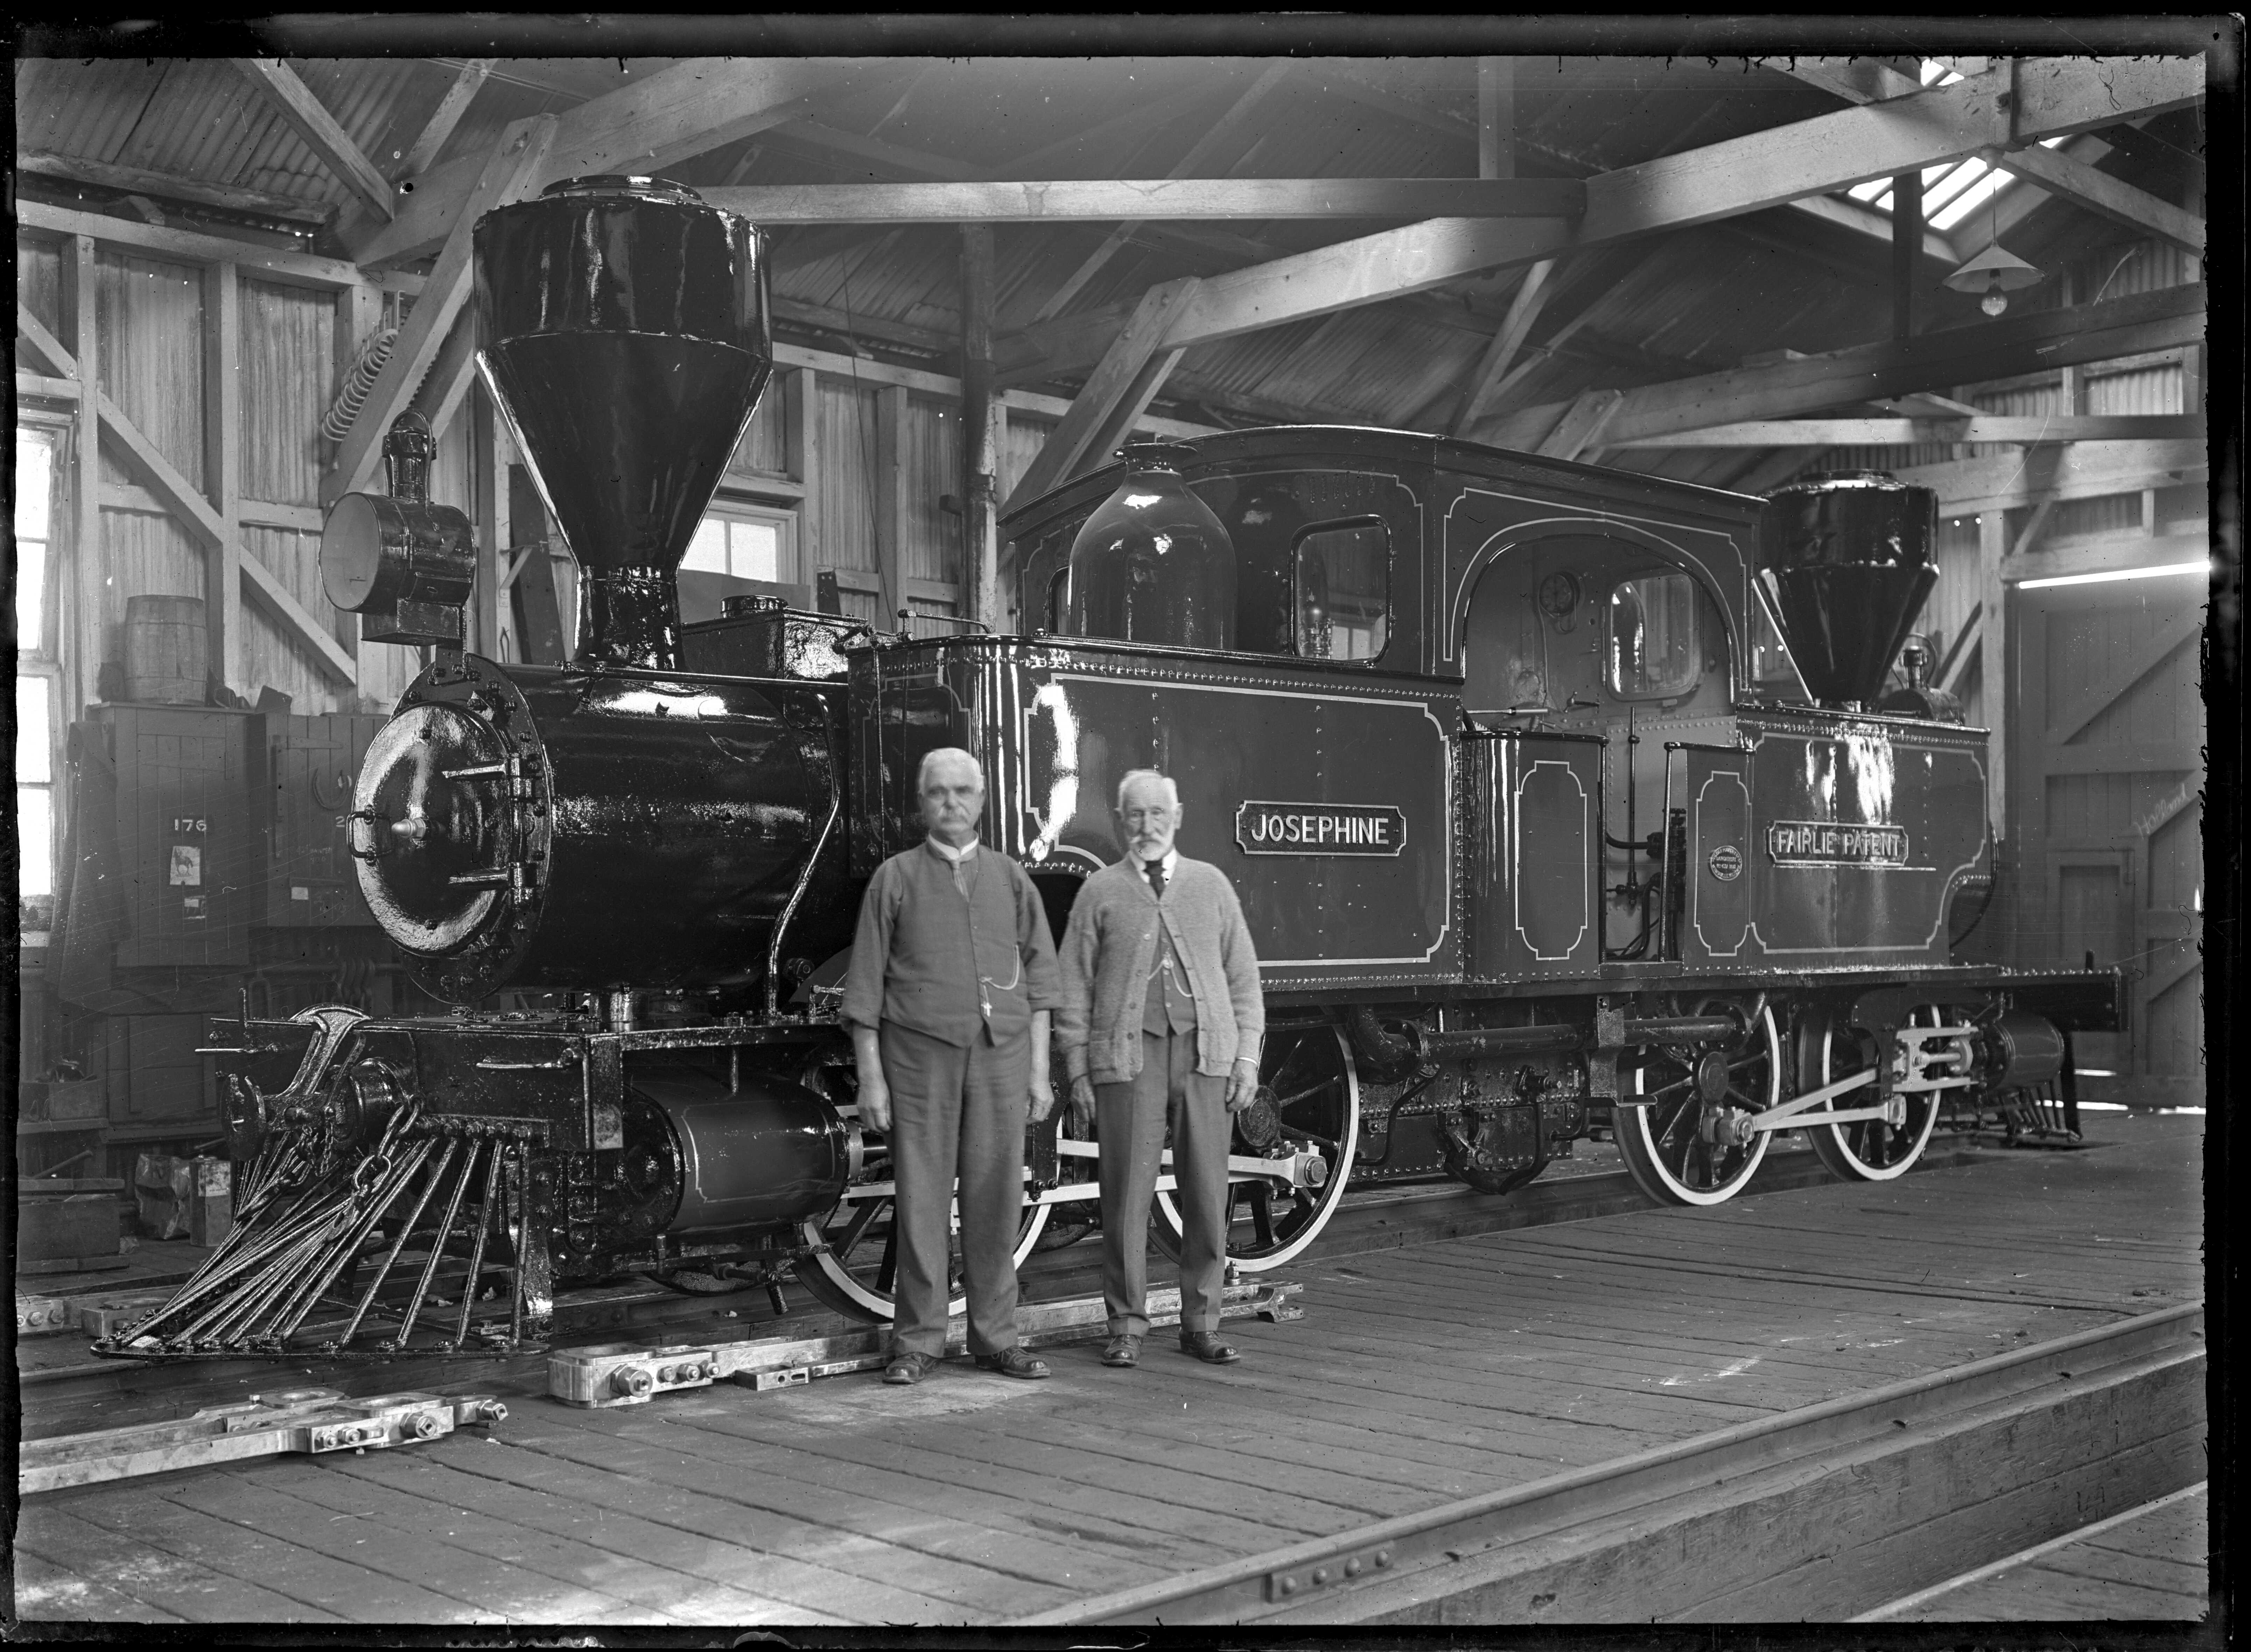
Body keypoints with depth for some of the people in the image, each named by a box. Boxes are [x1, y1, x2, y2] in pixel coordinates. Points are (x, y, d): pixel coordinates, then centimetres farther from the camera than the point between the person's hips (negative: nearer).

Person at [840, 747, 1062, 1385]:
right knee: (921, 1195, -1)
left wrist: (1039, 1070, 5)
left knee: (996, 1195, 2)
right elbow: (865, 985, 4)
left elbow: (1038, 975, 11)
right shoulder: (895, 878, 7)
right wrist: (870, 1077, -2)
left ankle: (995, 1336, 12)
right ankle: (917, 1342, 6)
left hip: (1000, 1052, 2)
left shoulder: (1011, 879, 13)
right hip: (919, 1052, -2)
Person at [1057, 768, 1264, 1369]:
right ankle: (1126, 1327, 8)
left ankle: (1201, 1324, 15)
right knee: (1127, 1195, -2)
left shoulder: (1210, 884, 13)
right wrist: (1078, 1072, 0)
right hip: (1128, 1057, -2)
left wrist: (1247, 1056, 4)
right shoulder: (1101, 892, 8)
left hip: (1206, 1057, 2)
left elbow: (1243, 977, 13)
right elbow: (1073, 987, 6)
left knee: (1207, 1195, 3)